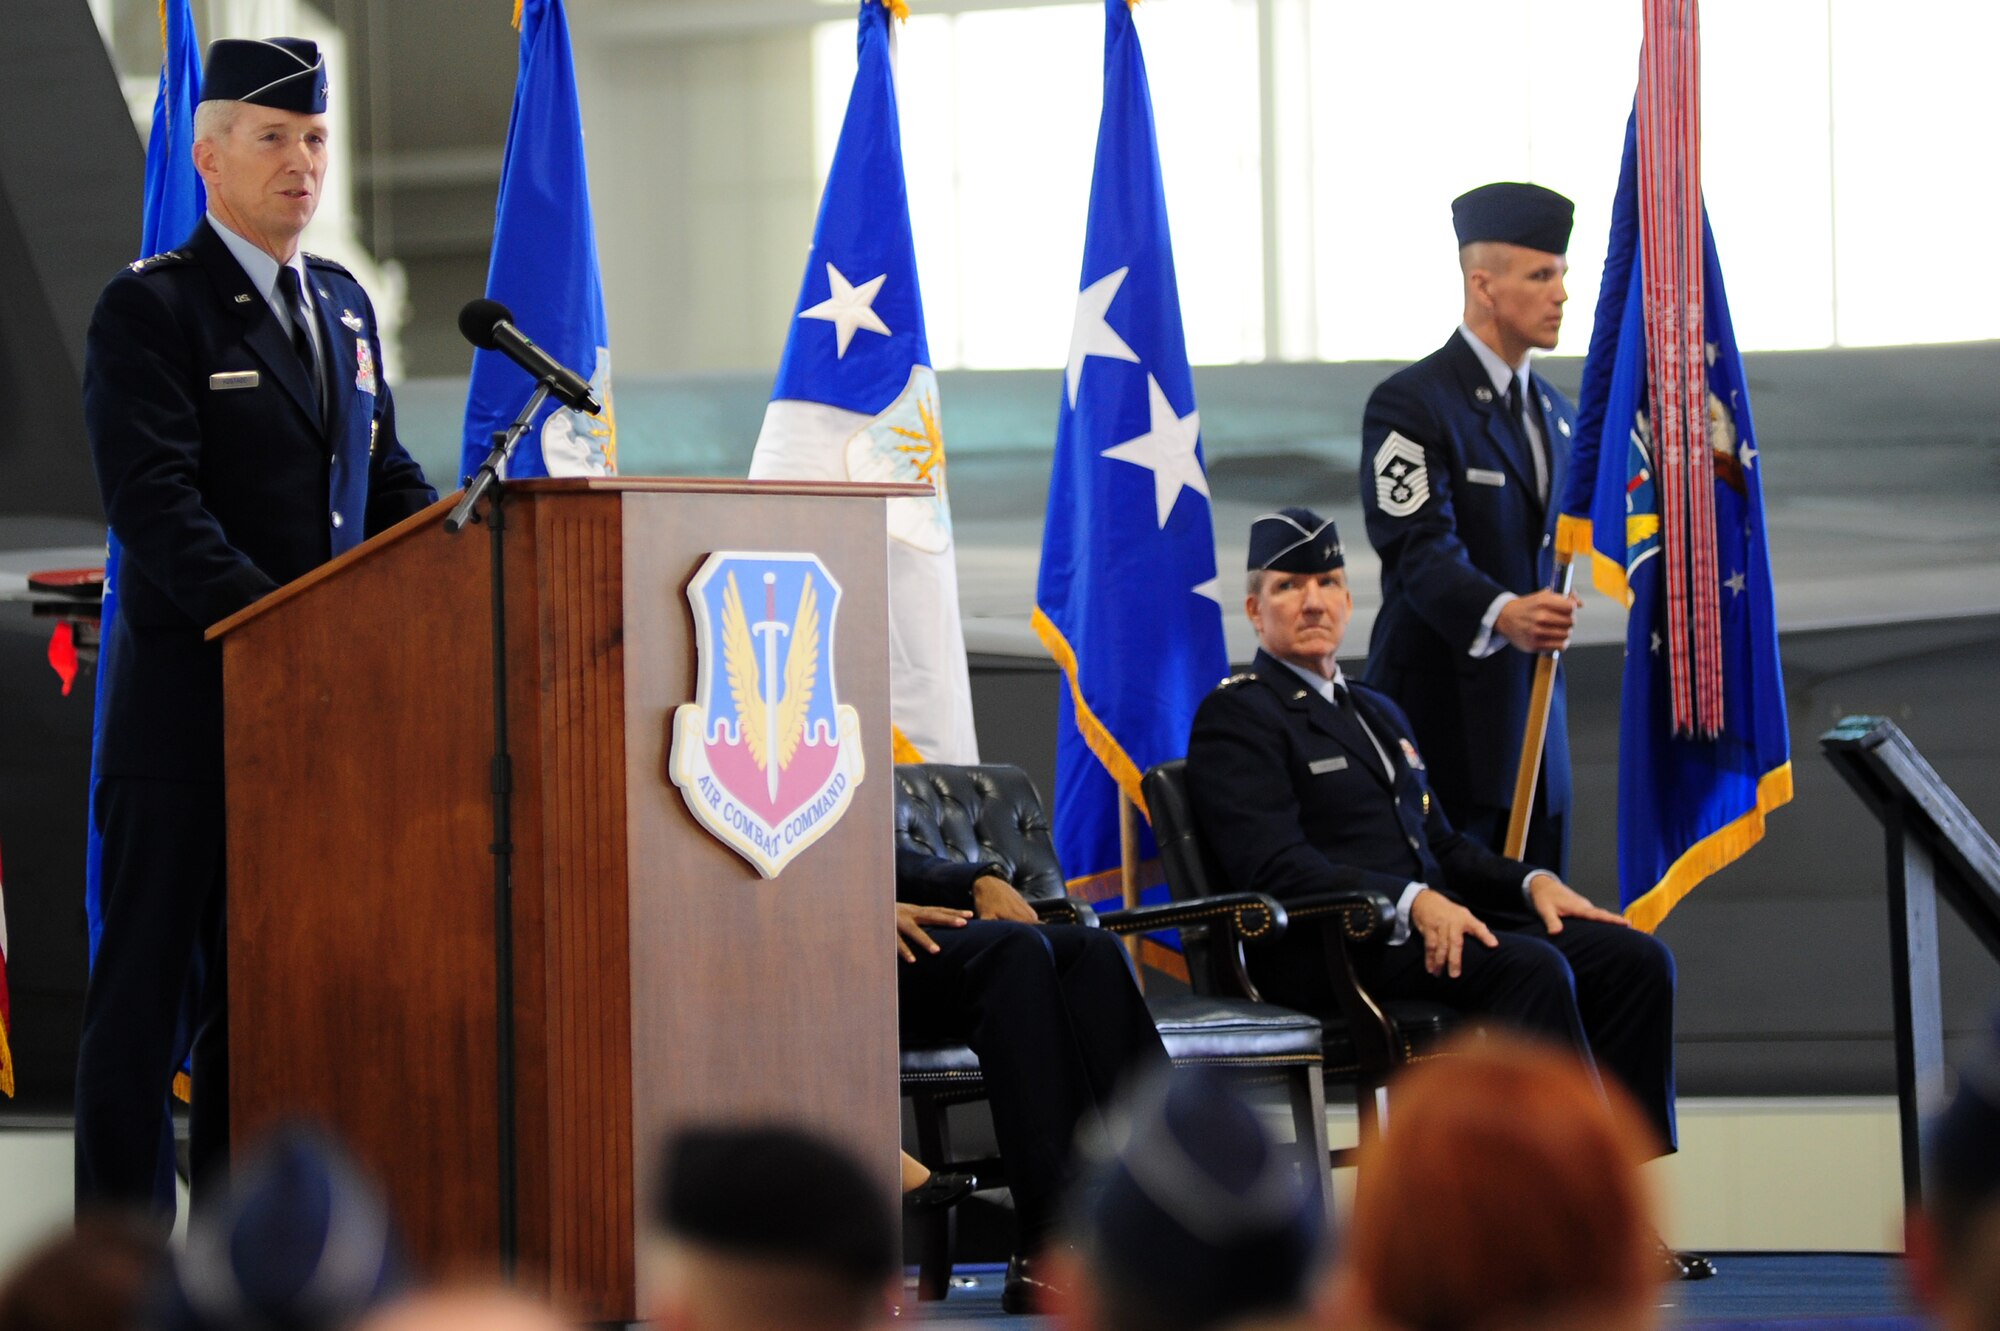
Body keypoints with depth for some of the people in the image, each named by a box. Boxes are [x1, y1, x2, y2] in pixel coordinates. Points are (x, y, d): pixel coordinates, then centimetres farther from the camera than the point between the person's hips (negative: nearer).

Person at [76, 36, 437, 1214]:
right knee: (150, 975, -2)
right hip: (188, 701, -7)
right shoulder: (151, 310, -6)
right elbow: (156, 507, -16)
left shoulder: (345, 307, 16)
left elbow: (385, 478, 19)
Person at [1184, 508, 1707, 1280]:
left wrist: (1530, 882, 6)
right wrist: (1411, 902, -26)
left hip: (1432, 925, 9)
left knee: (1634, 958, -11)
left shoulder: (1379, 715, 28)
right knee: (1532, 967, -32)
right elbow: (1273, 864, -14)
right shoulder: (1237, 716, -1)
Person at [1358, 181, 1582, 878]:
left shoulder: (1554, 411, 17)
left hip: (1533, 712, 8)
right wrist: (1500, 615, -35)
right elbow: (1421, 550, -22)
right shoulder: (1410, 403, -10)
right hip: (1443, 711, -8)